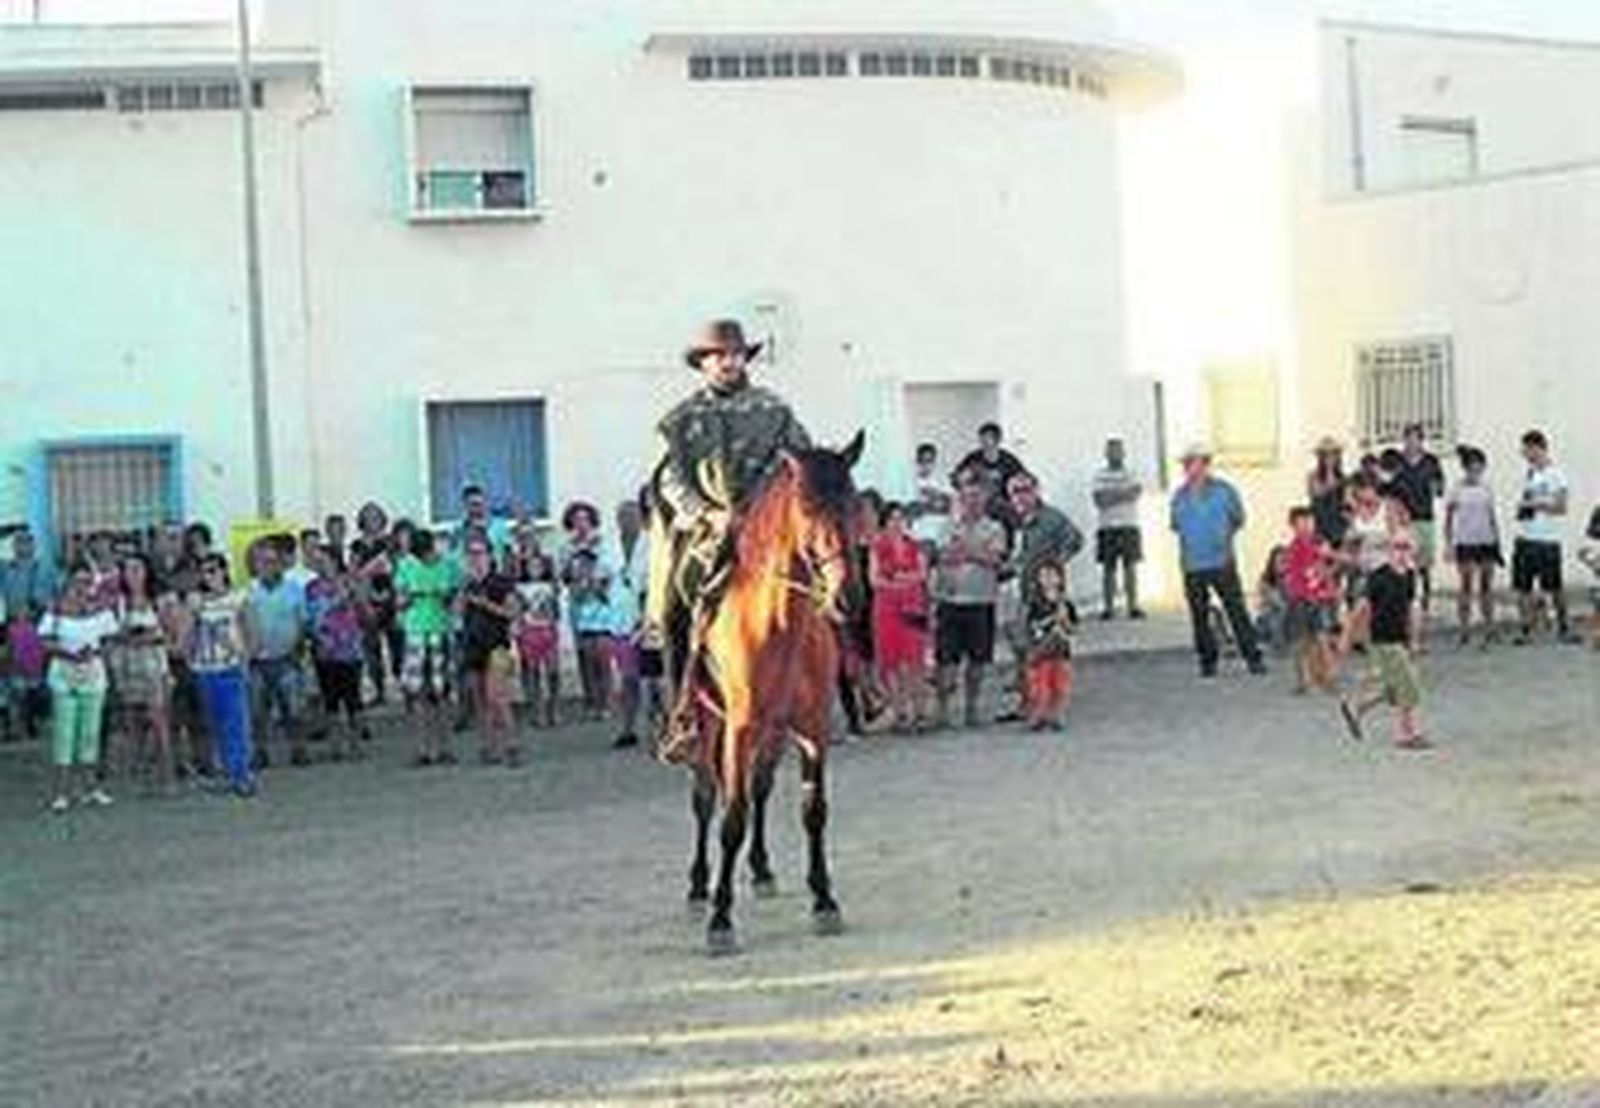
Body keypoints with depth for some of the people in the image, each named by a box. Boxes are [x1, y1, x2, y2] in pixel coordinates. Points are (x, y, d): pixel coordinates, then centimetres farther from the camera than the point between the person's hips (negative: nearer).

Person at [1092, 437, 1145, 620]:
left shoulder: (1131, 475, 9)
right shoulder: (1100, 476, 6)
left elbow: (1136, 493, -8)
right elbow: (1100, 501, -5)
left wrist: (1112, 496, -13)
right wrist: (1124, 494, -8)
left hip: (1129, 527, 0)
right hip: (1108, 528, 0)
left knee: (1130, 567, -3)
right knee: (1108, 569, 0)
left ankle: (1133, 606, -2)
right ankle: (1108, 607, 3)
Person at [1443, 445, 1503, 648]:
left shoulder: (1486, 489, 8)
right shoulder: (1457, 490, -3)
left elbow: (1492, 517, 13)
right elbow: (1448, 518, -1)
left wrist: (1497, 543, 10)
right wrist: (1449, 544, -8)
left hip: (1486, 542, 3)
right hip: (1465, 542, -3)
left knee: (1486, 586, 5)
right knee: (1466, 586, -2)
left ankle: (1489, 629, 10)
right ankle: (1465, 629, 2)